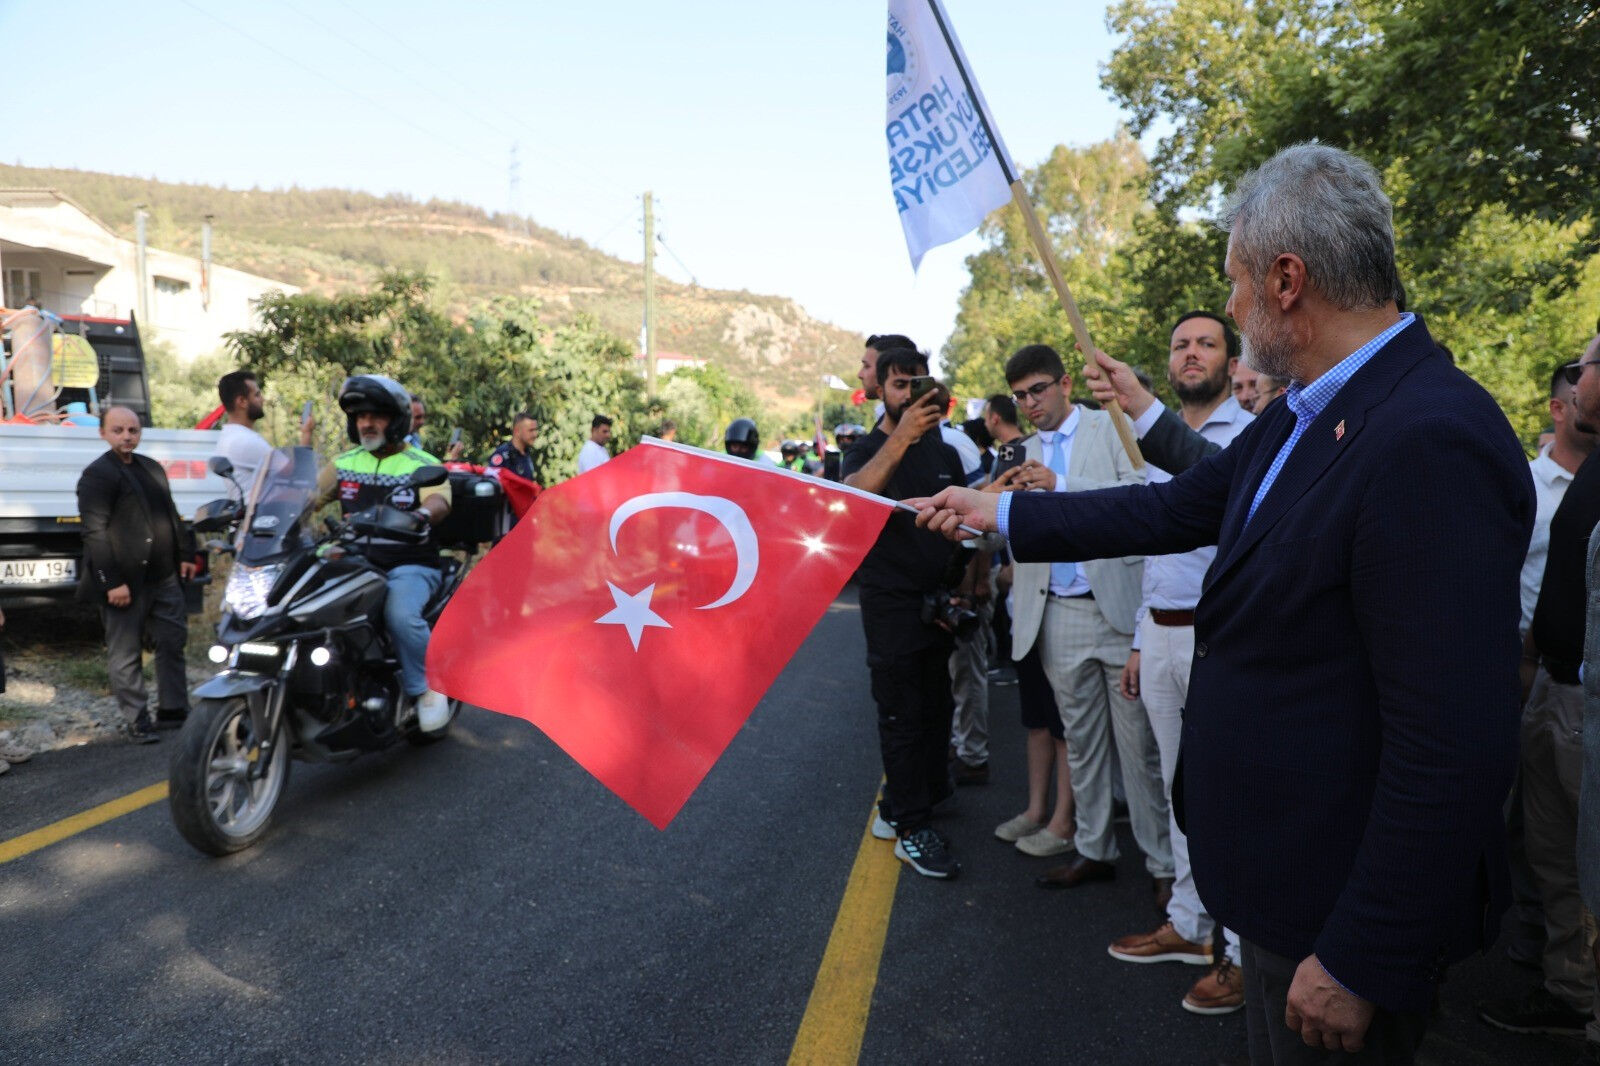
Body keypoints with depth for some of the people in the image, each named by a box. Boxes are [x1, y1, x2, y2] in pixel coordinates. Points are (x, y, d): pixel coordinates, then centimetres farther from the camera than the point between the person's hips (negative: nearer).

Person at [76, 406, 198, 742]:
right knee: (125, 654, 2)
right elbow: (95, 534, -16)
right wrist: (112, 582, -20)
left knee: (173, 642, 12)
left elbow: (172, 516, 22)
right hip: (125, 582, -7)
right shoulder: (97, 475, -10)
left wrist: (185, 555, 16)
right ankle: (136, 720, 10)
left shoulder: (152, 467, 15)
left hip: (164, 576, 8)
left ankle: (173, 709, 22)